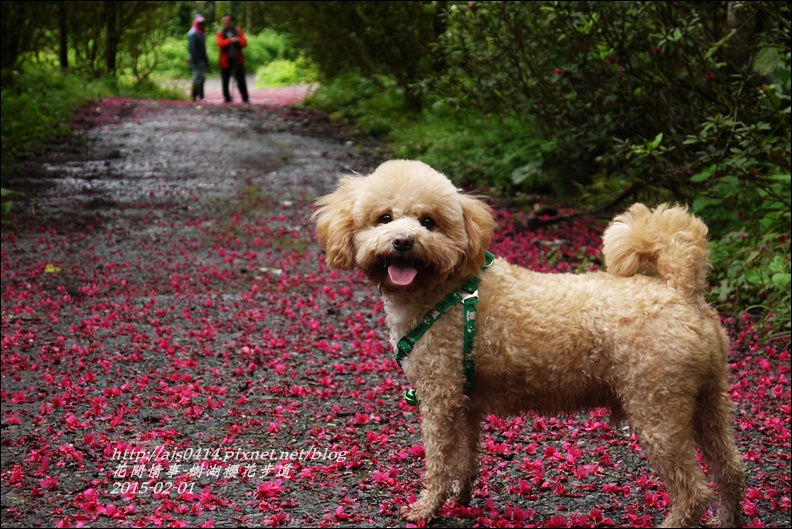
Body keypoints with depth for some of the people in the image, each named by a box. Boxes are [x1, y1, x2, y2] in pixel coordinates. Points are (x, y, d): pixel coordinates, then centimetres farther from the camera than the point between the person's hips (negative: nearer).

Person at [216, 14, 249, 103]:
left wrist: (239, 41, -21)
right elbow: (220, 43, -13)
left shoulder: (237, 31, 9)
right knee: (225, 80, 4)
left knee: (241, 80, -4)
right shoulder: (220, 32, 4)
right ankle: (227, 98, 15)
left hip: (237, 59, 0)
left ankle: (245, 98, 0)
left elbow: (244, 42, 2)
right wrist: (230, 40, -28)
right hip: (225, 60, 0)